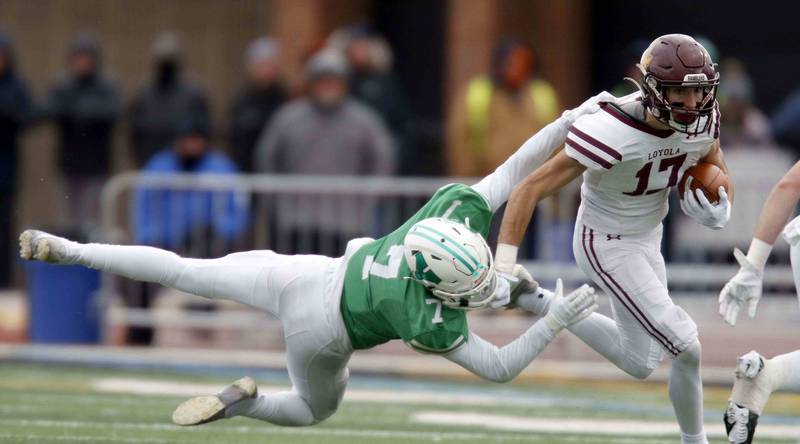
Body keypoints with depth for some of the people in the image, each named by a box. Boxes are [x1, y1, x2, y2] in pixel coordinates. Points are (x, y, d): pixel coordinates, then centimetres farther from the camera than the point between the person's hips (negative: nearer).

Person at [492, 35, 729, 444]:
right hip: (607, 246, -8)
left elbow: (711, 162, 10)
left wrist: (716, 201, -14)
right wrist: (503, 267, -39)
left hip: (647, 239, 8)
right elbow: (531, 189, -33)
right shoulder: (612, 132, -35)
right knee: (686, 349, -11)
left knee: (640, 363, 18)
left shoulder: (702, 117, -15)